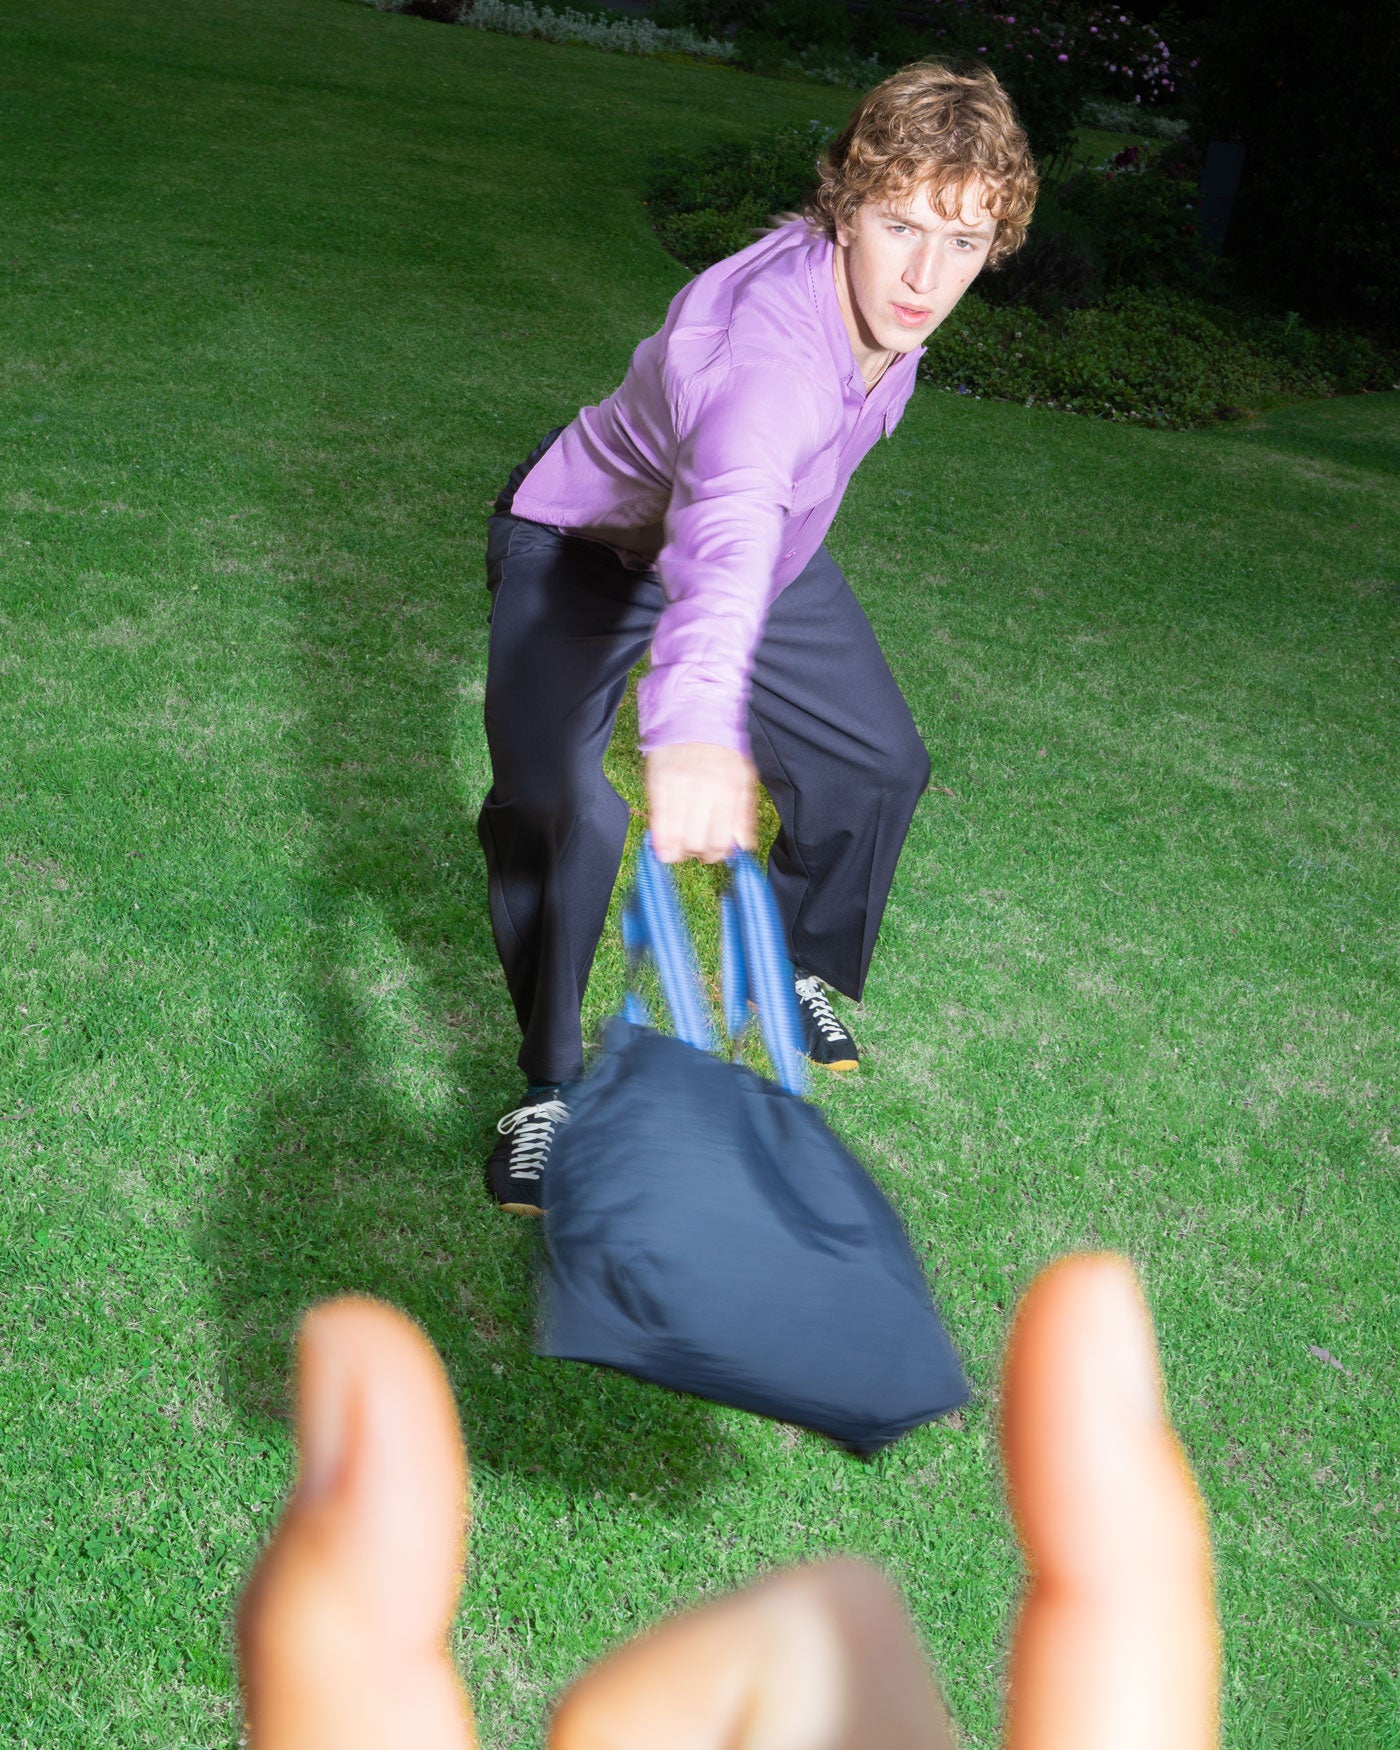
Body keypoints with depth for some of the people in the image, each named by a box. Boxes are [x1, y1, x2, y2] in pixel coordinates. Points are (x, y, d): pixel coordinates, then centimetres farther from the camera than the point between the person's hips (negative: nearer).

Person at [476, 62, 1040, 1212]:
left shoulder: (873, 287, -17)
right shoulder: (772, 349, -43)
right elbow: (725, 526, -64)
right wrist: (693, 726, -81)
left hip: (763, 541, 8)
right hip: (589, 546, -7)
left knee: (880, 760, 8)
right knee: (560, 808, -27)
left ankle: (804, 971, 34)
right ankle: (550, 1085, -6)